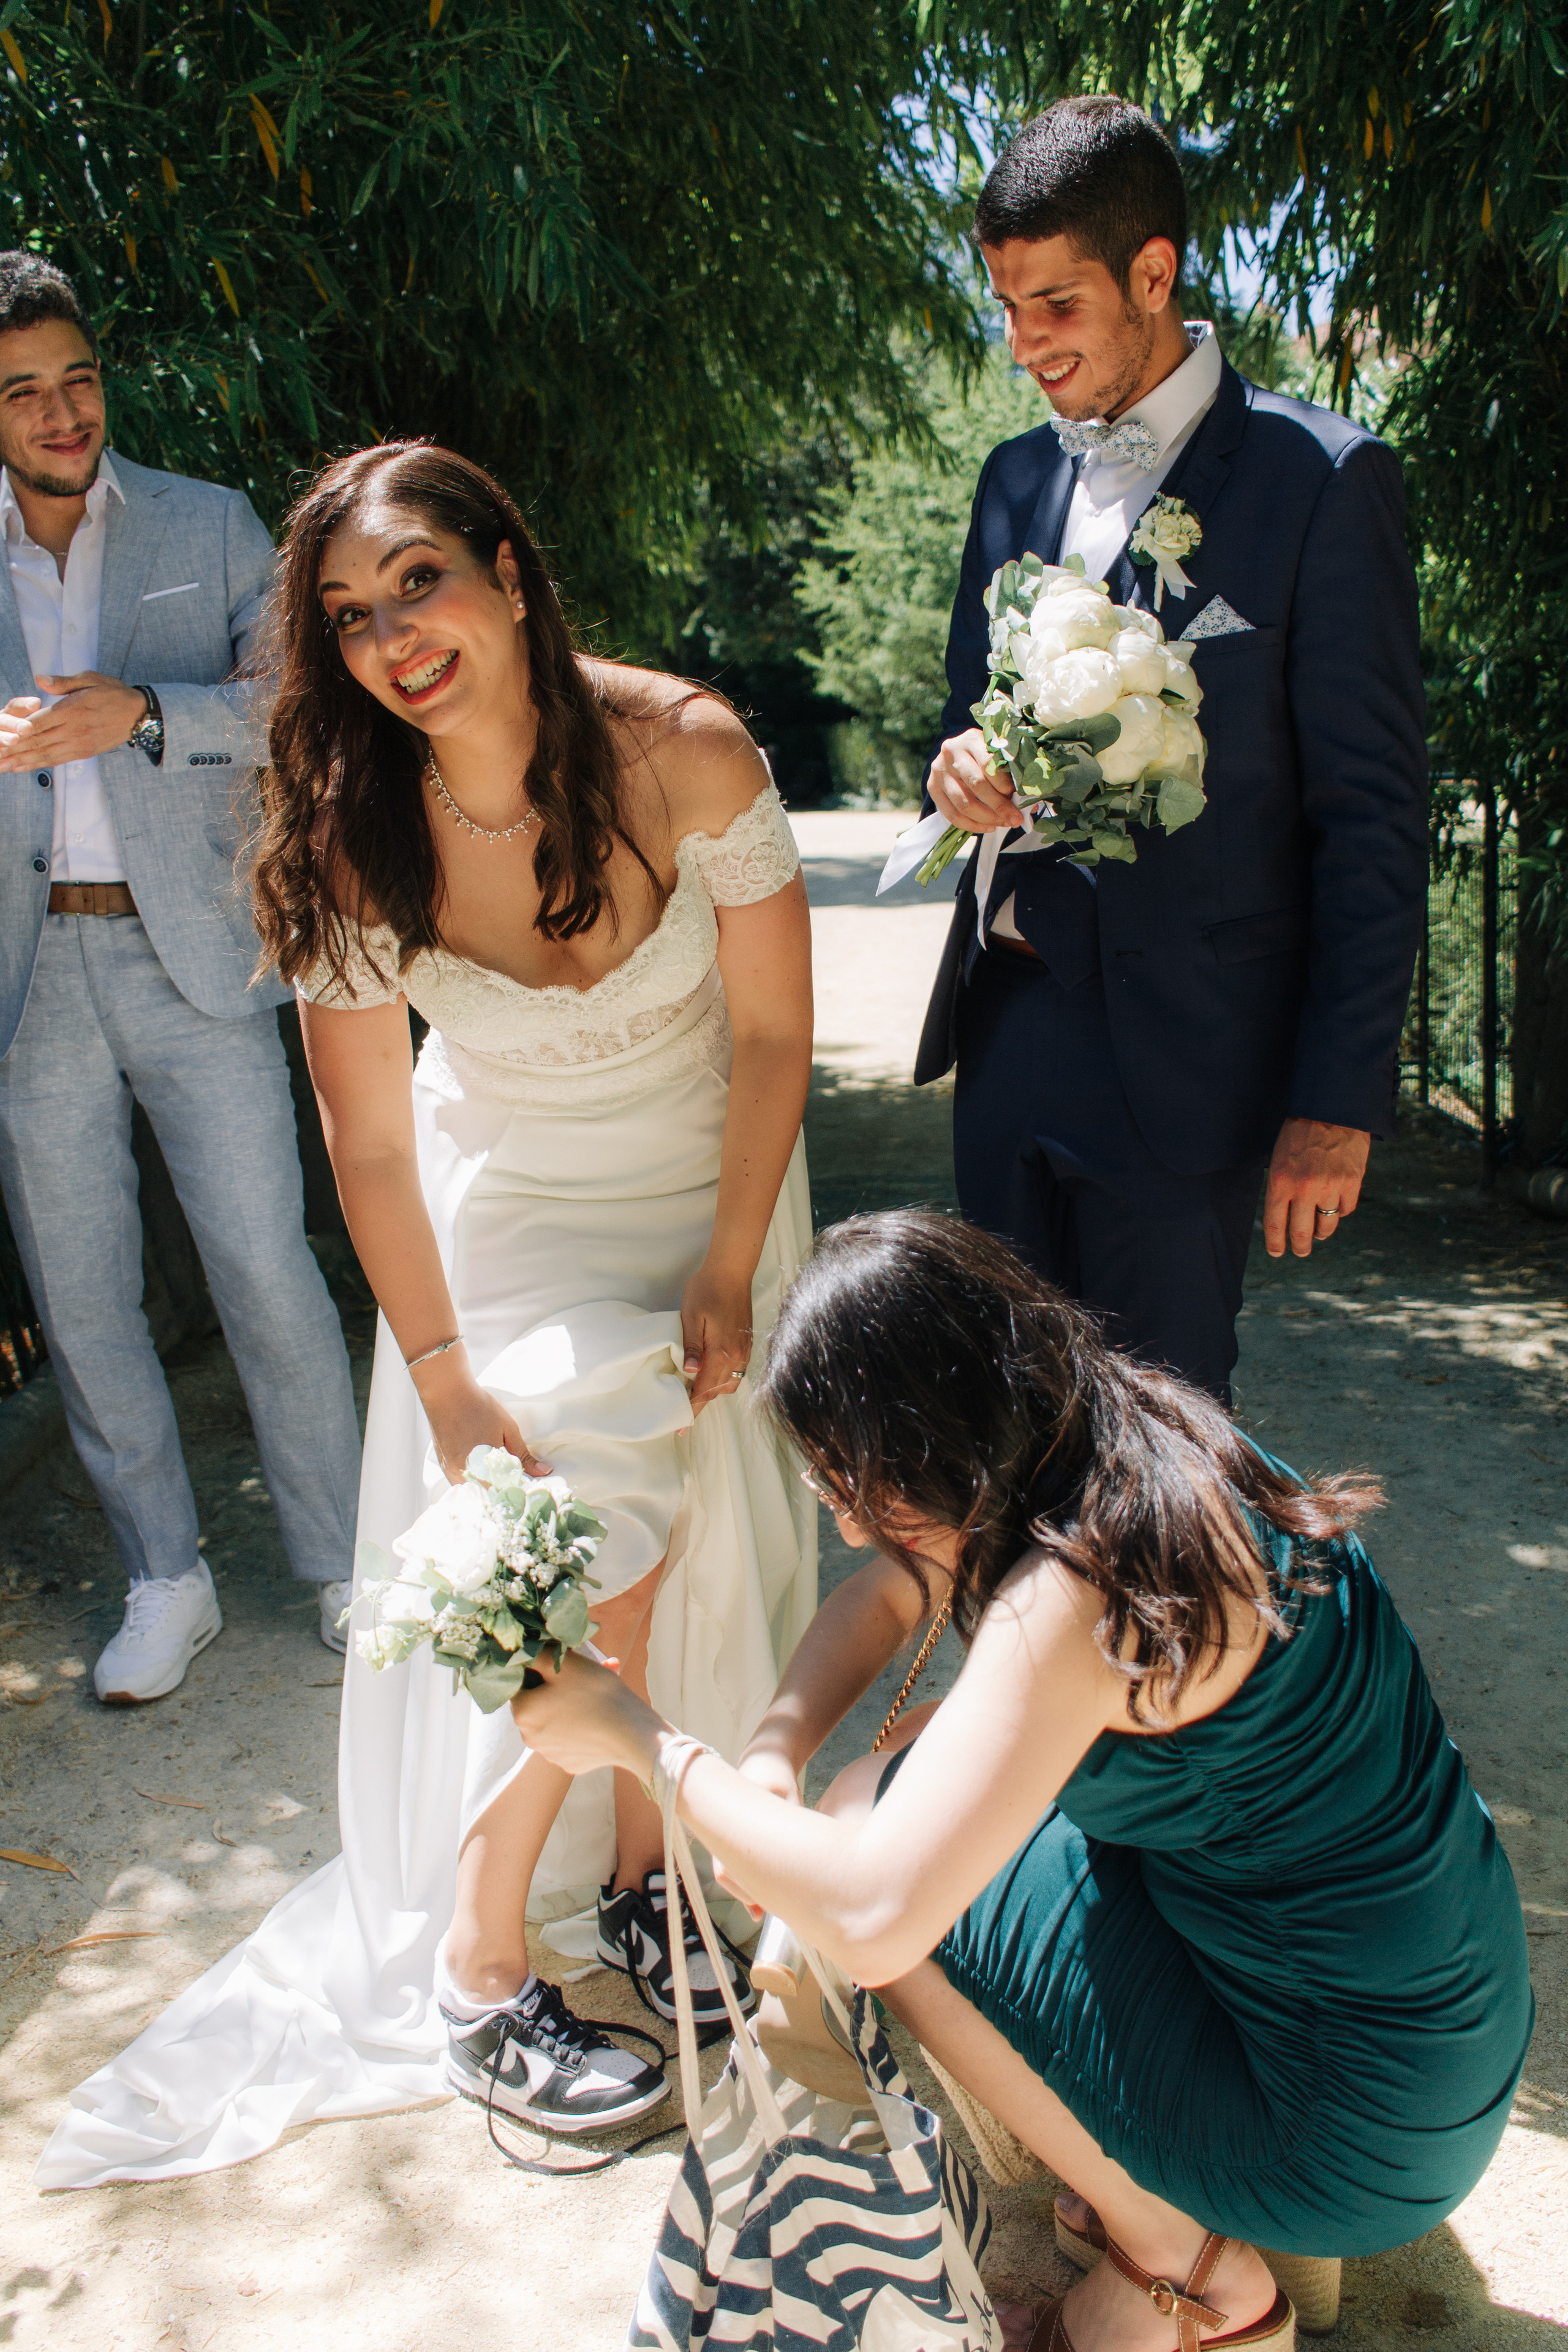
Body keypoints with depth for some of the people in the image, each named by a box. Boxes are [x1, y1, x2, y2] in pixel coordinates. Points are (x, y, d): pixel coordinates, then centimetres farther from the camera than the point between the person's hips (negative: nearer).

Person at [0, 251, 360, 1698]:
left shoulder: (211, 526, 7)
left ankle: (344, 1570, 15)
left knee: (269, 1273, -1)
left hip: (191, 952, -2)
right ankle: (165, 1581, 24)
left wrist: (145, 712, -19)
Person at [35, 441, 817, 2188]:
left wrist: (728, 1274, -8)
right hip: (510, 1213, -2)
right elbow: (368, 1139, -13)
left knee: (703, 1548, 6)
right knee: (594, 1547, -10)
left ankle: (637, 1874, 31)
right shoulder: (355, 839, -22)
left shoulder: (686, 755, -23)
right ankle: (477, 1967, 11)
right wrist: (445, 1374, -12)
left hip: (707, 1190, 2)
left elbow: (771, 1034, -12)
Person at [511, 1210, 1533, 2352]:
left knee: (879, 1820, -7)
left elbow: (871, 1920, -31)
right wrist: (772, 1755, -7)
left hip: (1366, 2130, -8)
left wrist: (644, 1740, -18)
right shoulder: (1131, 1434, -3)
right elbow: (882, 1597, 10)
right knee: (939, 1769, 10)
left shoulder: (1079, 1591, -29)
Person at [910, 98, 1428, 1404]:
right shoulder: (1016, 479, 11)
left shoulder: (1321, 480, -8)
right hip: (1006, 1026, 6)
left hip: (1182, 1057, -5)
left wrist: (1340, 1097, -11)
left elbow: (1372, 817, -8)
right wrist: (959, 766, -6)